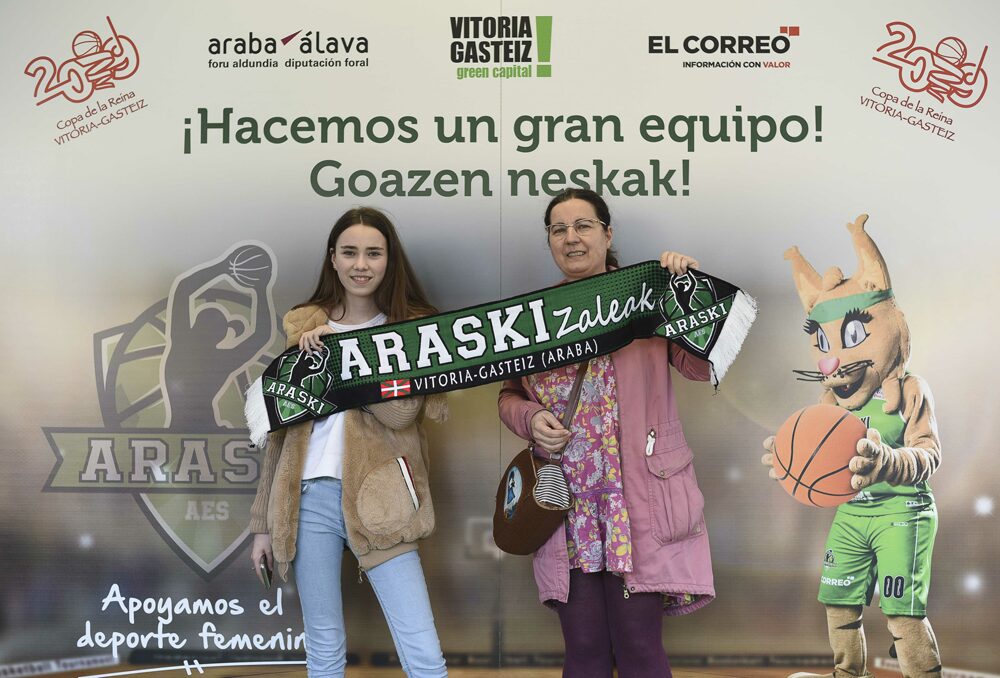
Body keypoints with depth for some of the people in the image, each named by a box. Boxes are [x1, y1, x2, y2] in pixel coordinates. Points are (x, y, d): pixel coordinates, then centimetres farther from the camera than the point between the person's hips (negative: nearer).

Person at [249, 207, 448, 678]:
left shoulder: (412, 328, 4)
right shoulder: (303, 327, 10)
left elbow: (400, 411, -13)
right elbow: (281, 428, 12)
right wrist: (263, 523, 11)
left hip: (376, 500, -2)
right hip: (310, 497, 2)